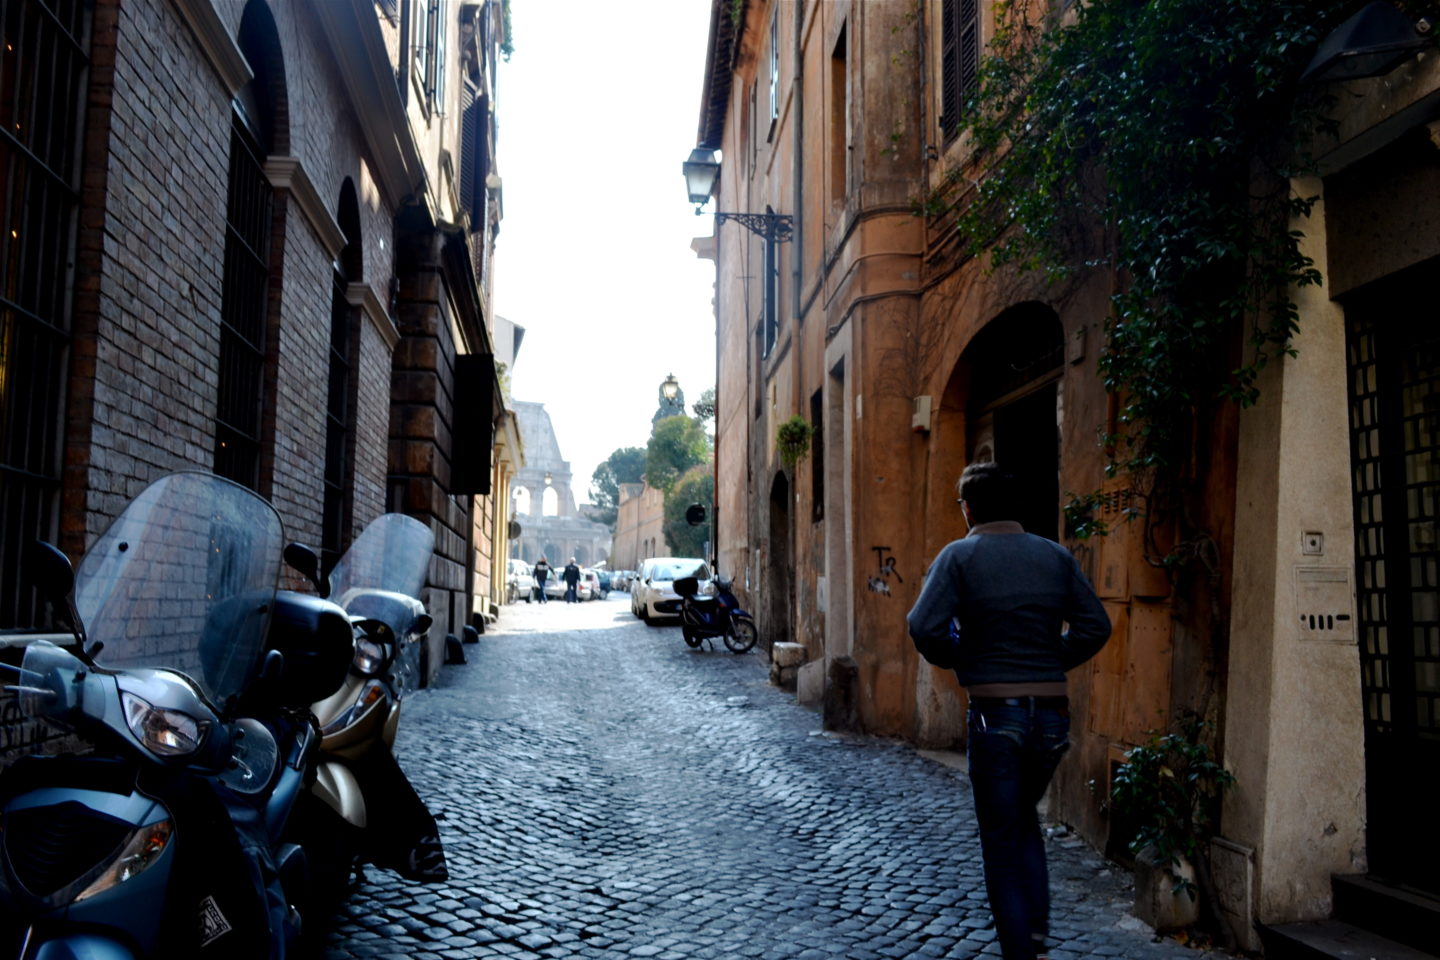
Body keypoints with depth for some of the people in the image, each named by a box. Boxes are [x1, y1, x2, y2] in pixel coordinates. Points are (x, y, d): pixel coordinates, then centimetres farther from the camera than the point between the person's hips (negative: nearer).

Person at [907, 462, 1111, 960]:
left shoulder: (960, 556, -6)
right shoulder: (1055, 556, 6)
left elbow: (924, 626, -18)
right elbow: (1095, 626, 2)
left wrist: (954, 658, 1)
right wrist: (1052, 663, 13)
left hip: (995, 714, -4)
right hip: (1053, 713, 5)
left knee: (1002, 840, 8)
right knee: (1025, 821, 25)